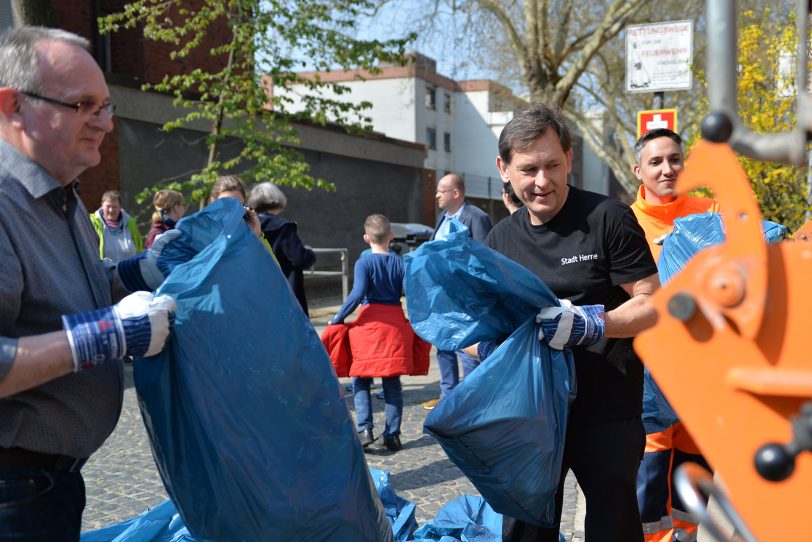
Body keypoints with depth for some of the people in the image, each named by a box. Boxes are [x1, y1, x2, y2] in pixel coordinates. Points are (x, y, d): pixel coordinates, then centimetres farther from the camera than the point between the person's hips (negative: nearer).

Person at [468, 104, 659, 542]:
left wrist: (592, 324, -26)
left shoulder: (607, 218, -9)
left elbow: (652, 305, -10)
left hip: (607, 417, -4)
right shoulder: (500, 239, 7)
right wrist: (484, 342, -9)